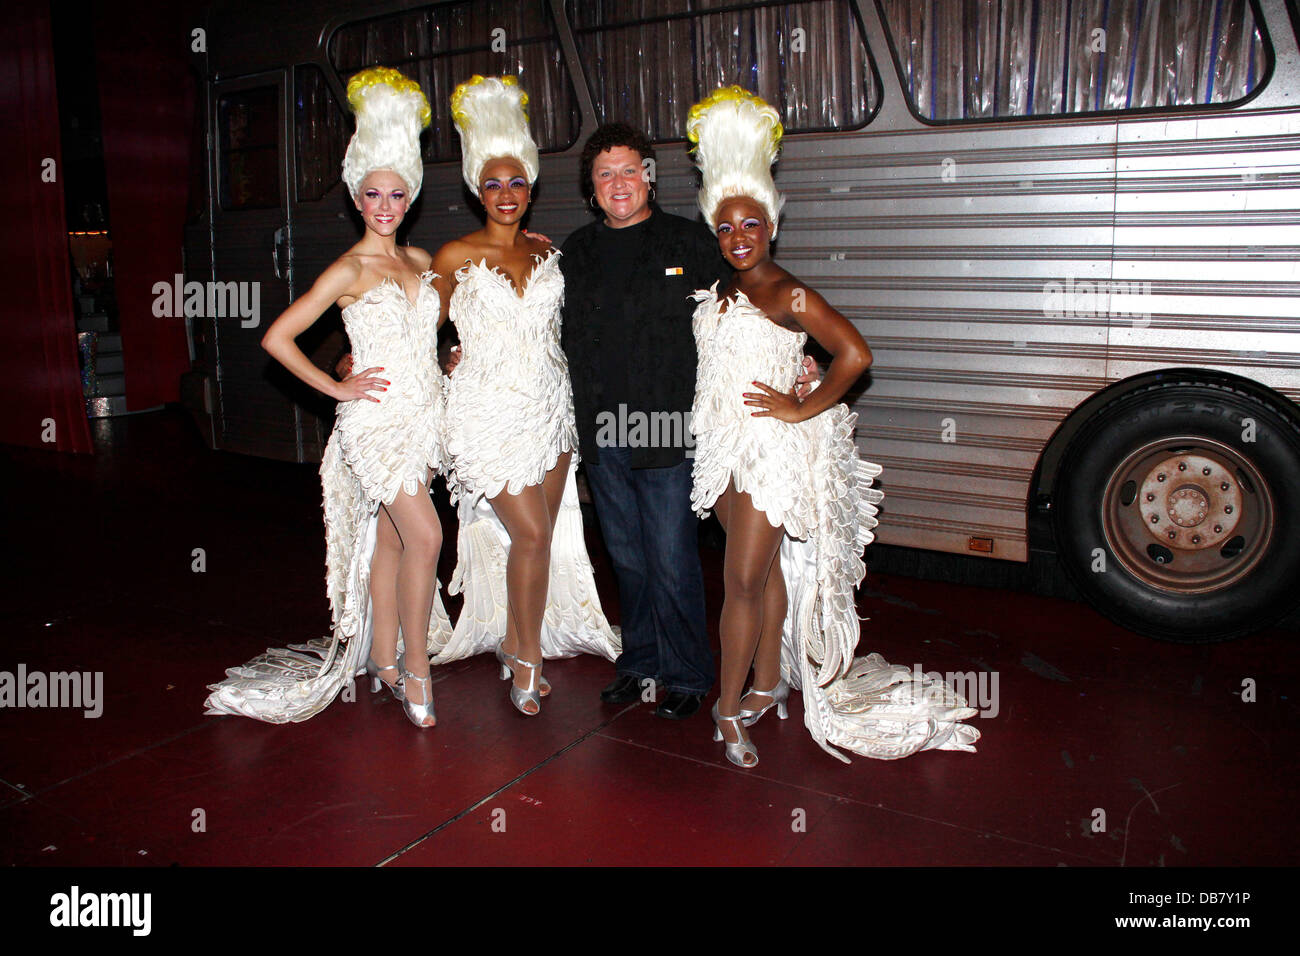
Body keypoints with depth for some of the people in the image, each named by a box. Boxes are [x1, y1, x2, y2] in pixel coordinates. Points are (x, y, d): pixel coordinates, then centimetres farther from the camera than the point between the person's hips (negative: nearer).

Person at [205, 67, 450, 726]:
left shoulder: (421, 262, 10)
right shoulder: (348, 270, -7)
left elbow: (435, 323, 29)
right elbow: (276, 338, -9)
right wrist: (338, 387, -8)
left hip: (424, 415, 6)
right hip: (376, 418, -6)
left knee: (389, 541, 11)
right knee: (425, 536, -15)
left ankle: (385, 664, 21)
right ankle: (414, 667, -1)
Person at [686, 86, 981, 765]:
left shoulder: (788, 295, -12)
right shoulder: (717, 292, 10)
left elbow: (854, 354, -19)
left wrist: (801, 409, -15)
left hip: (772, 449, -7)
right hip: (724, 448, 7)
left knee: (744, 582, -6)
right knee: (765, 569, 16)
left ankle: (729, 708, 6)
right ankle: (768, 685, 28)